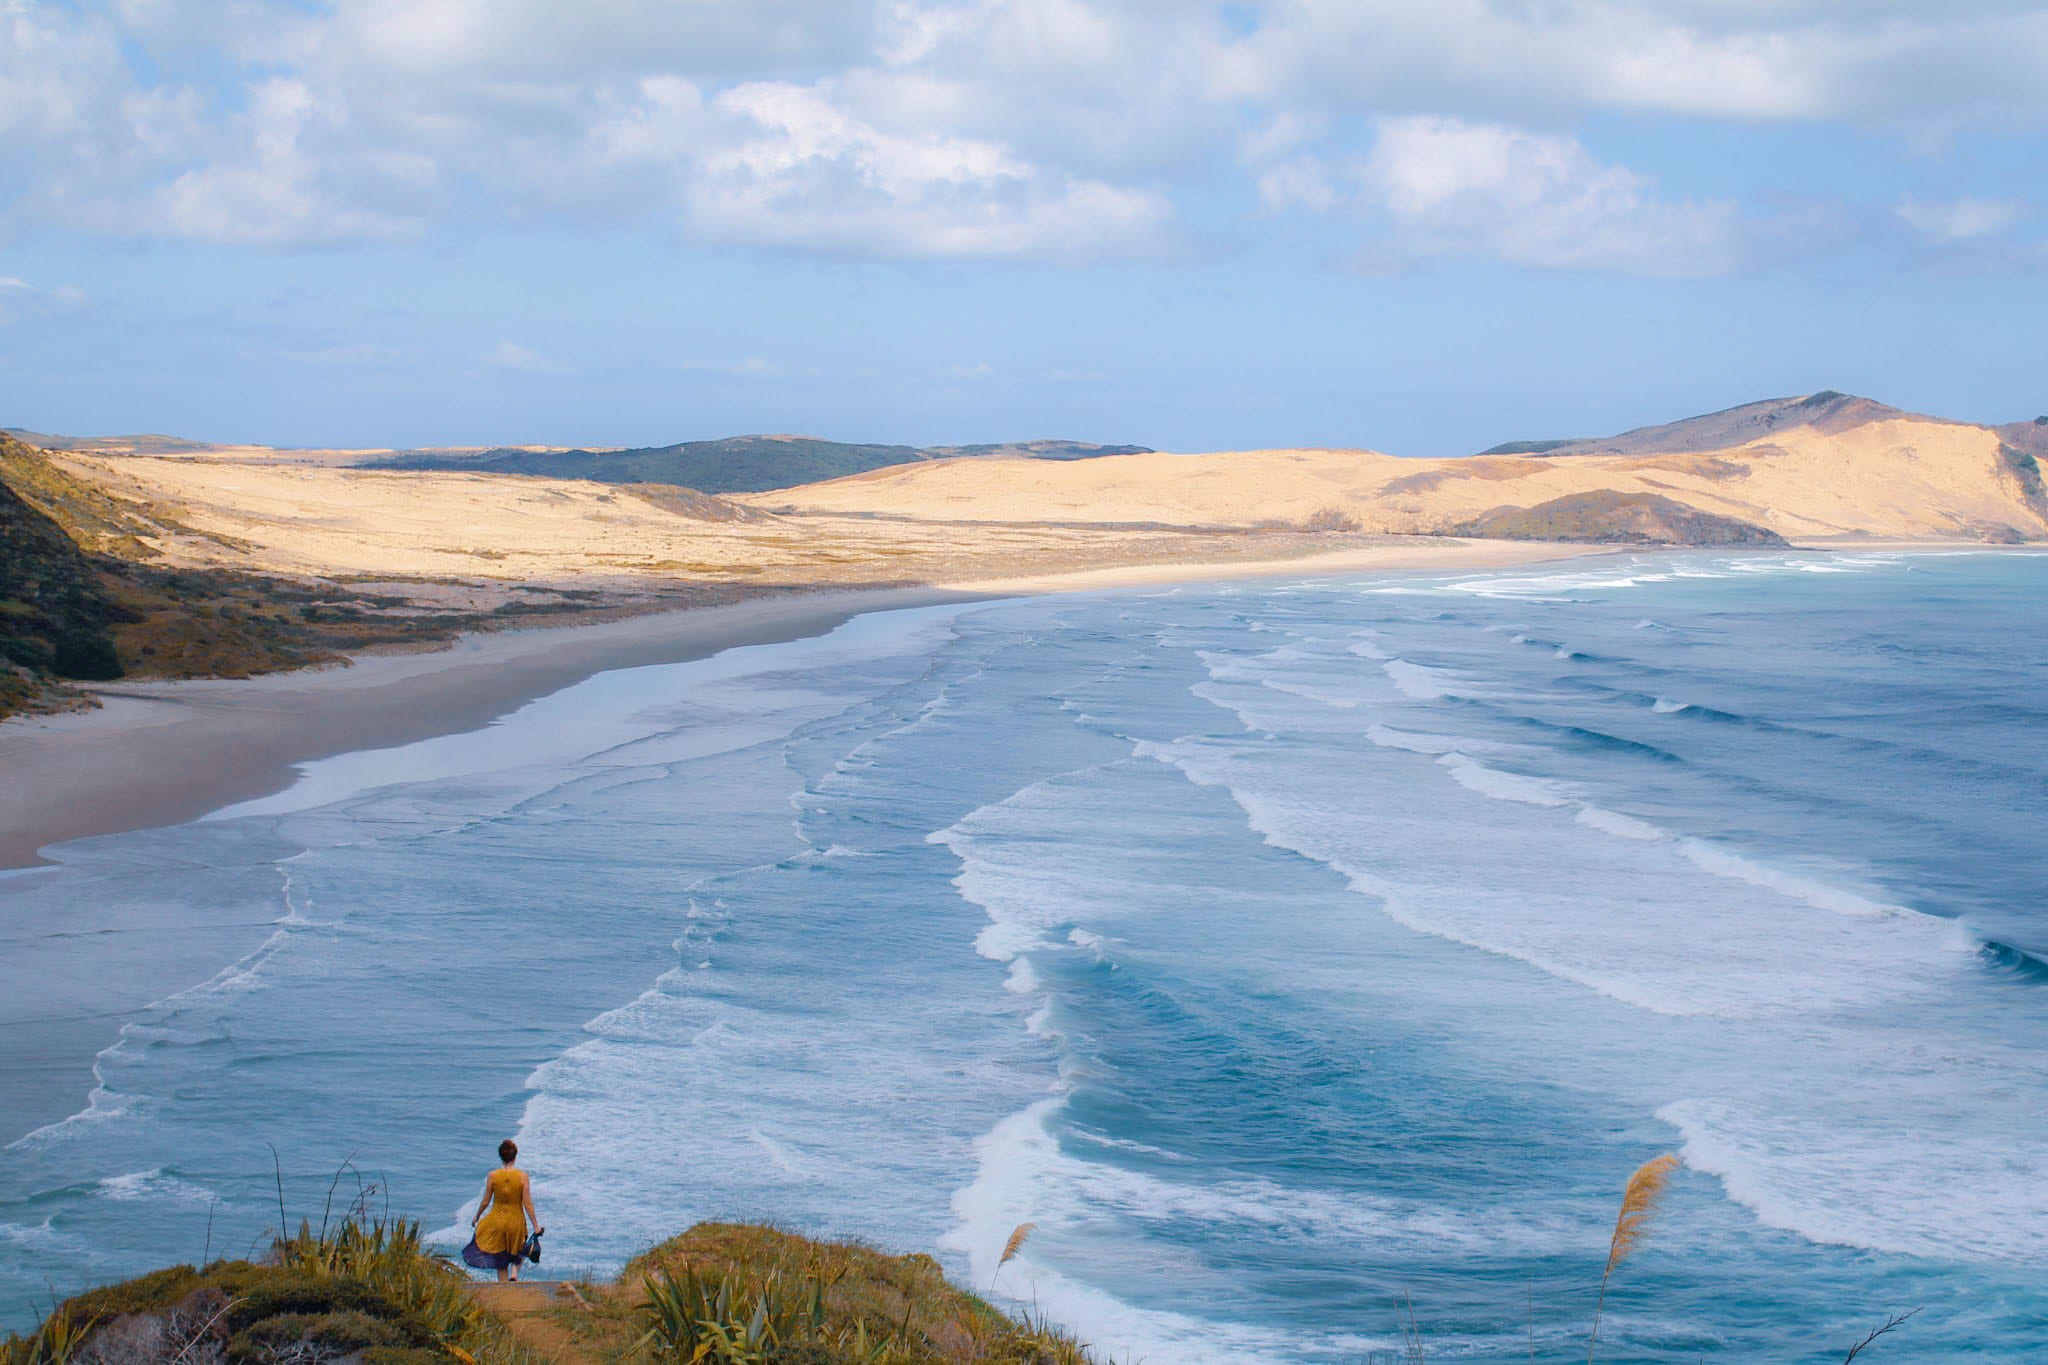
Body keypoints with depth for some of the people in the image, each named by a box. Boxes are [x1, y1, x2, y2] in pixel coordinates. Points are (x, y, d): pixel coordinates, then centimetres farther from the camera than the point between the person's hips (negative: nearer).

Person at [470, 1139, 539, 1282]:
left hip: (497, 1221, 0)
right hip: (516, 1222, 0)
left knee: (501, 1262, 15)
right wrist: (535, 1226, -3)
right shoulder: (522, 1176, -13)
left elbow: (485, 1201, -2)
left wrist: (476, 1218, 15)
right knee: (517, 1252, 26)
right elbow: (528, 1204, -11)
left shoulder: (492, 1176, -10)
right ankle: (514, 1273, 0)